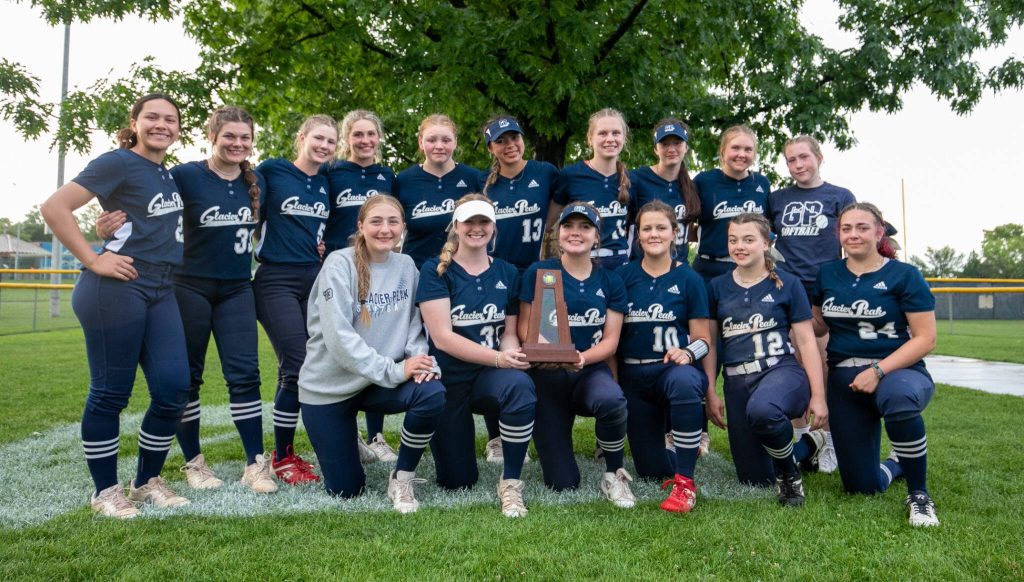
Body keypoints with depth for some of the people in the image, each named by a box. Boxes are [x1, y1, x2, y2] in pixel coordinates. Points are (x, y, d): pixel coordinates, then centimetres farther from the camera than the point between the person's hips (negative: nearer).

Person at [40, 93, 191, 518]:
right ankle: (105, 491, 15)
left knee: (173, 390, 2)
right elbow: (54, 207, -14)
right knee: (110, 393, 1)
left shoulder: (168, 175, 16)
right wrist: (93, 260, -15)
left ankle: (148, 481, 20)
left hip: (161, 292, 7)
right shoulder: (118, 163, -7)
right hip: (115, 290, -7)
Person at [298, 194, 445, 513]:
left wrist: (420, 357, -18)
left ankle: (402, 477, -5)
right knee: (347, 490, 2)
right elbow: (338, 336, -24)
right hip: (329, 385, -3)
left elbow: (415, 323, 4)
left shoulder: (406, 265, 0)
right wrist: (394, 370, -28)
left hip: (380, 382, 4)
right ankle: (340, 443, 37)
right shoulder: (340, 264, -16)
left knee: (432, 394, -28)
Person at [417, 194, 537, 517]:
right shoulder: (436, 270, -7)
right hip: (448, 379, -2)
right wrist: (499, 357, -25)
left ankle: (510, 482, -17)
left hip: (491, 376, 2)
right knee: (457, 481, 5)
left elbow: (509, 331, 9)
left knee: (521, 386, -36)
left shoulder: (507, 273, 4)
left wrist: (512, 353, -16)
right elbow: (442, 336, -16)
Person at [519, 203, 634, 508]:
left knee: (612, 400, -40)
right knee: (563, 483, -5)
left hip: (591, 370, 1)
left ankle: (614, 475, -10)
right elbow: (525, 326, -2)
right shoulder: (538, 272, 0)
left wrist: (582, 358, -21)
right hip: (548, 374, -1)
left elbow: (610, 340, 0)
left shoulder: (610, 282, 5)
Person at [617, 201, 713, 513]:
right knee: (651, 469, 3)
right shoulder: (623, 276, 4)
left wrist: (688, 352, -22)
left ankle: (685, 481, -27)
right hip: (634, 375, 3)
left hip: (675, 368, -2)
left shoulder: (689, 279, 0)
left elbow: (703, 339, -1)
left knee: (684, 381, -42)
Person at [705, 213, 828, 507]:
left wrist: (818, 396, -5)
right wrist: (710, 394, 3)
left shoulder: (787, 284, 1)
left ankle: (790, 471, -10)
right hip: (737, 381, 4)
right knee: (755, 479, 4)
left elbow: (806, 342, 1)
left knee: (761, 409, -41)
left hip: (782, 369, -3)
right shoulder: (717, 287, 7)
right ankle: (808, 445, 33)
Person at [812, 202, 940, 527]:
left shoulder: (904, 275, -5)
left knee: (899, 399, -43)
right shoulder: (828, 275, 8)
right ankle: (897, 464, 41)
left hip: (896, 370, -4)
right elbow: (819, 325, 18)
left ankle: (919, 495, -19)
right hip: (843, 378, 4)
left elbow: (925, 338, -10)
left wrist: (878, 371, -21)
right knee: (861, 487, 2)